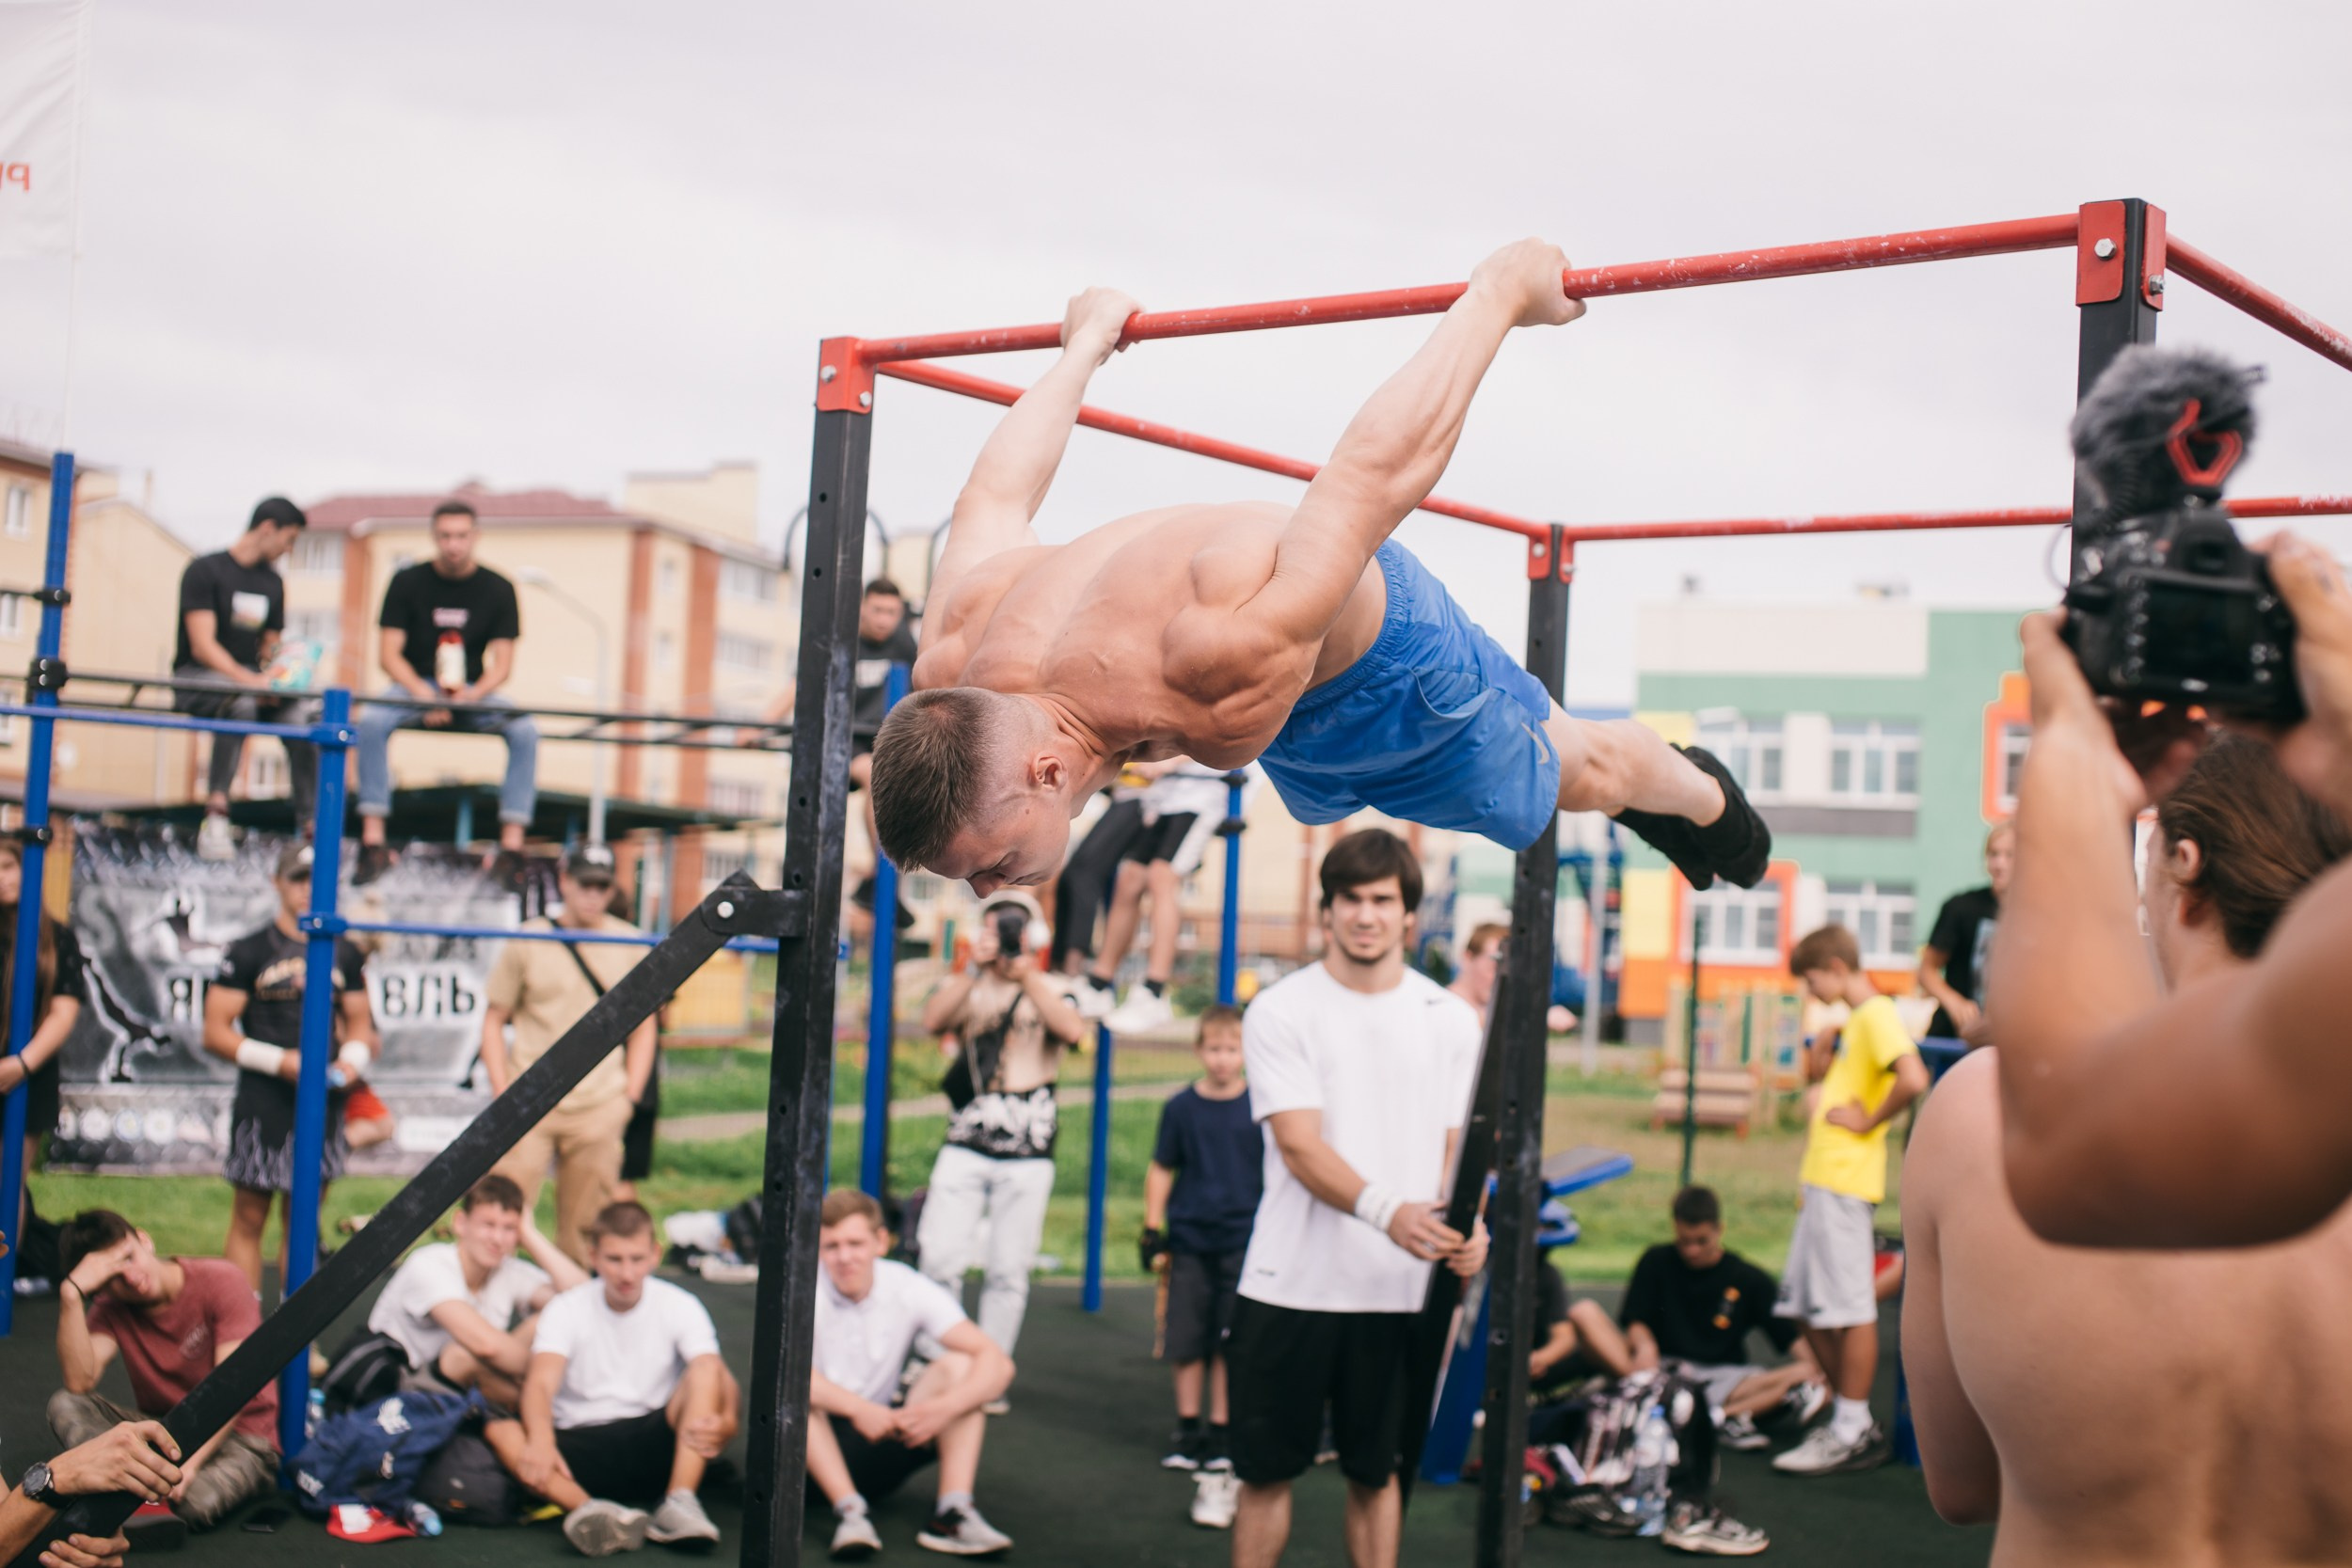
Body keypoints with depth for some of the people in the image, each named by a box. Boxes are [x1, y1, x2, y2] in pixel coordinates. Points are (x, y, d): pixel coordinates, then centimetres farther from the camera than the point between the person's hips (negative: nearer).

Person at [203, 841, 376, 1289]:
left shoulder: (343, 954, 12)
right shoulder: (249, 951, -2)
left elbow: (360, 1024, 20)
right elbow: (216, 1033, -5)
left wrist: (352, 1060, -3)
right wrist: (279, 1061, -16)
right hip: (263, 1103, -4)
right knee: (250, 1218, -1)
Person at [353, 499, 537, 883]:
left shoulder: (498, 589, 2)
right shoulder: (408, 582, 0)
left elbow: (501, 664, -2)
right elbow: (388, 653, -4)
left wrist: (472, 695, -23)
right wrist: (422, 693, -21)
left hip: (474, 692, 1)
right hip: (414, 686, -1)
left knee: (525, 730, -28)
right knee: (371, 720, -32)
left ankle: (512, 846, -31)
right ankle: (373, 843, -32)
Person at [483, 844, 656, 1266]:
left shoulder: (629, 944, 8)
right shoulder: (527, 941, 4)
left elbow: (643, 1028, 13)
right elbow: (494, 1020, 7)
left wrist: (629, 1097, 4)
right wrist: (503, 1095, -2)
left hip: (599, 1108, 1)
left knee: (584, 1225, 2)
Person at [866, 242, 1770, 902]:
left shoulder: (1220, 674, -52)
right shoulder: (953, 672, -32)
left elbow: (1381, 470, -42)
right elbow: (991, 503, -11)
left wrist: (1498, 293, -29)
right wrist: (1083, 349, 7)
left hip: (1374, 635, -5)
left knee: (1572, 774, 22)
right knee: (1326, 800, 36)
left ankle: (1698, 798, 57)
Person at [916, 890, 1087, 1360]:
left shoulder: (1053, 990, 6)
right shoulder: (964, 985, 11)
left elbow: (1073, 1030, -16)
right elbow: (933, 1019, -10)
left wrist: (1026, 974, -17)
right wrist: (975, 968, -16)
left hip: (1027, 1152, -1)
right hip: (965, 1146, 1)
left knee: (1008, 1273, 1)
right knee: (938, 1259, -7)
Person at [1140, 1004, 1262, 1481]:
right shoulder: (1181, 1107, -1)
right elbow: (1161, 1170, 7)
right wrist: (1152, 1231, 5)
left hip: (1243, 1240, -1)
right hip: (1190, 1240, 1)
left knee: (1230, 1340, 4)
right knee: (1187, 1339, 6)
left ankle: (1221, 1429, 16)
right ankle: (1187, 1427, 19)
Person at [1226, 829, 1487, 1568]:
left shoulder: (1450, 1020, 8)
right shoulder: (1281, 1010, -4)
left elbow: (1458, 1145, 9)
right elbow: (1300, 1147, -13)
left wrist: (1469, 1227, -14)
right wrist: (1387, 1210, -31)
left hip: (1402, 1290, 2)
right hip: (1292, 1284, -2)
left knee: (1376, 1472, 11)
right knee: (1268, 1470, 6)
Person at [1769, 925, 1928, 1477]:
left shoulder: (1876, 1015, -11)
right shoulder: (1856, 1021, 20)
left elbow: (1914, 1080, -27)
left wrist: (1868, 1121, -16)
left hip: (1846, 1179, -10)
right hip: (1824, 1179, 10)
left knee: (1849, 1307, -5)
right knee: (1809, 1307, 13)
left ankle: (1853, 1434, 1)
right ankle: (1850, 1419, 20)